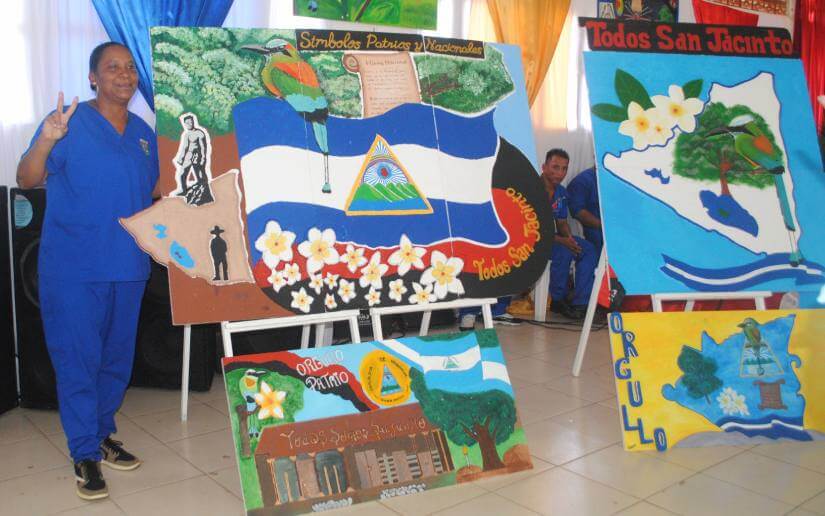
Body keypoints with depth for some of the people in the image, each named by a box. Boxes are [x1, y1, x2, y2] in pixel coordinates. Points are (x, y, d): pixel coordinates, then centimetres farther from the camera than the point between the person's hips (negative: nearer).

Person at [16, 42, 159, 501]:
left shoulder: (144, 133, 11)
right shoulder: (69, 124, -6)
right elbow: (27, 179, -14)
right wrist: (45, 141, -31)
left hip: (129, 266, 6)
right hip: (73, 268, -5)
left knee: (118, 358, 14)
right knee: (78, 360, -1)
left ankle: (104, 434, 30)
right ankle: (85, 454, 11)